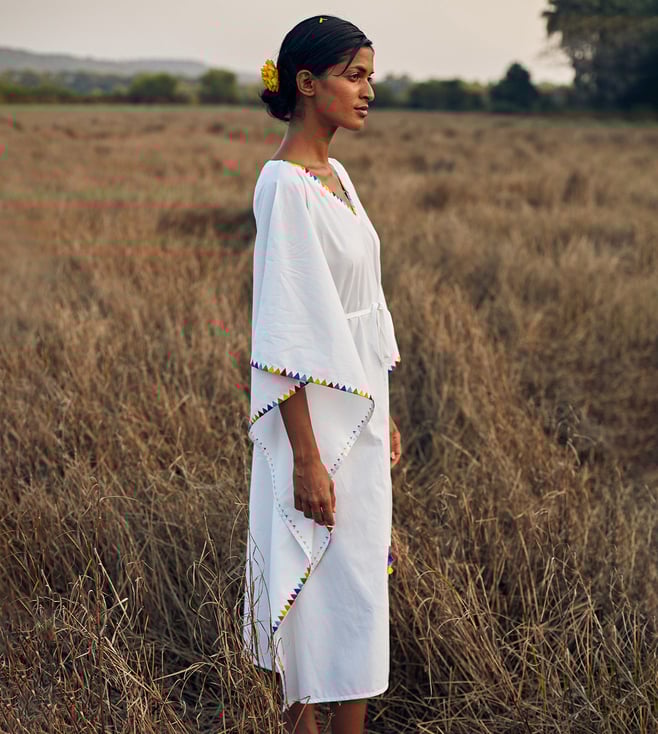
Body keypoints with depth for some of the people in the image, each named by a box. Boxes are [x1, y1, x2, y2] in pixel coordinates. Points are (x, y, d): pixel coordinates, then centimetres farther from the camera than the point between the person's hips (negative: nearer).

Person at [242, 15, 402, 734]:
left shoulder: (335, 175, 11)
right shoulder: (285, 184, -17)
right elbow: (286, 332, -20)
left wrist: (385, 417, 18)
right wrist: (306, 457, -21)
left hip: (359, 405, 9)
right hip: (316, 414, -9)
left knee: (355, 579, 16)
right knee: (320, 585, 1)